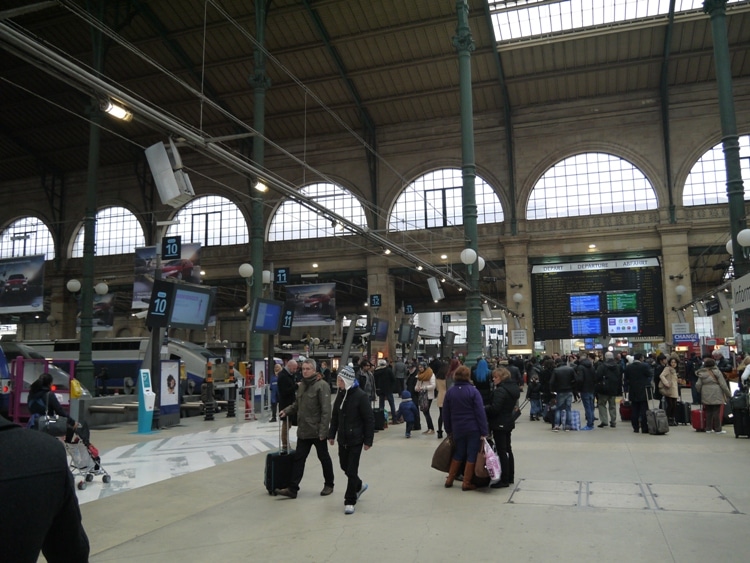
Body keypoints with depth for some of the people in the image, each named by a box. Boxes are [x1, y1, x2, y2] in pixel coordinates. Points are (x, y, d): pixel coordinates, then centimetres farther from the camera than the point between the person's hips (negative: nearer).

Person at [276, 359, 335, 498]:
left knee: (324, 457, 10)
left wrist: (323, 430, -23)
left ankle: (329, 485, 26)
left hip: (317, 431, -7)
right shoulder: (301, 385, 9)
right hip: (303, 430, 7)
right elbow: (297, 404, 19)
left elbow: (326, 410, -20)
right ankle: (293, 488, 12)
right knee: (298, 458, 7)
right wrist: (286, 411, 0)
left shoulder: (322, 386, -16)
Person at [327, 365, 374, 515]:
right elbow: (335, 416, 13)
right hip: (343, 439, 7)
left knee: (351, 470, -2)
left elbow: (369, 420, -14)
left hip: (355, 439, -7)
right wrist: (331, 434, 11)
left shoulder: (360, 396, -16)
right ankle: (359, 486, 43)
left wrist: (368, 440, -15)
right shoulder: (340, 394, 5)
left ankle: (350, 501, 11)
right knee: (344, 466, 17)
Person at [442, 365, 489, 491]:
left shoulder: (450, 392, 1)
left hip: (457, 429, 4)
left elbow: (446, 413, 7)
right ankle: (466, 483, 10)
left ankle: (450, 479, 22)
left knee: (458, 453, 19)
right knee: (471, 455, 6)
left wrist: (449, 430, 17)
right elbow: (480, 412, -14)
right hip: (473, 429, -4)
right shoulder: (473, 391, -11)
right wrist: (484, 431, -11)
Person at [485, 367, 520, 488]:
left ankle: (504, 480, 0)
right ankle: (510, 477, 26)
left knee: (501, 452, -4)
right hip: (509, 422, 10)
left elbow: (494, 408, -26)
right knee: (508, 449, 17)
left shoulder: (500, 391, -21)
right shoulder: (513, 388, 8)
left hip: (499, 424, -10)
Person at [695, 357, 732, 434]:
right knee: (716, 412, 1)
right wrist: (728, 394, -1)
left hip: (706, 396, 4)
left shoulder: (702, 373, 6)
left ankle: (708, 429, 14)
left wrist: (701, 392, 20)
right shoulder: (717, 372, -5)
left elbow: (698, 385, 3)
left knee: (708, 412, 10)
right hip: (716, 395, -3)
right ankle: (718, 429, 5)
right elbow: (723, 384, -7)